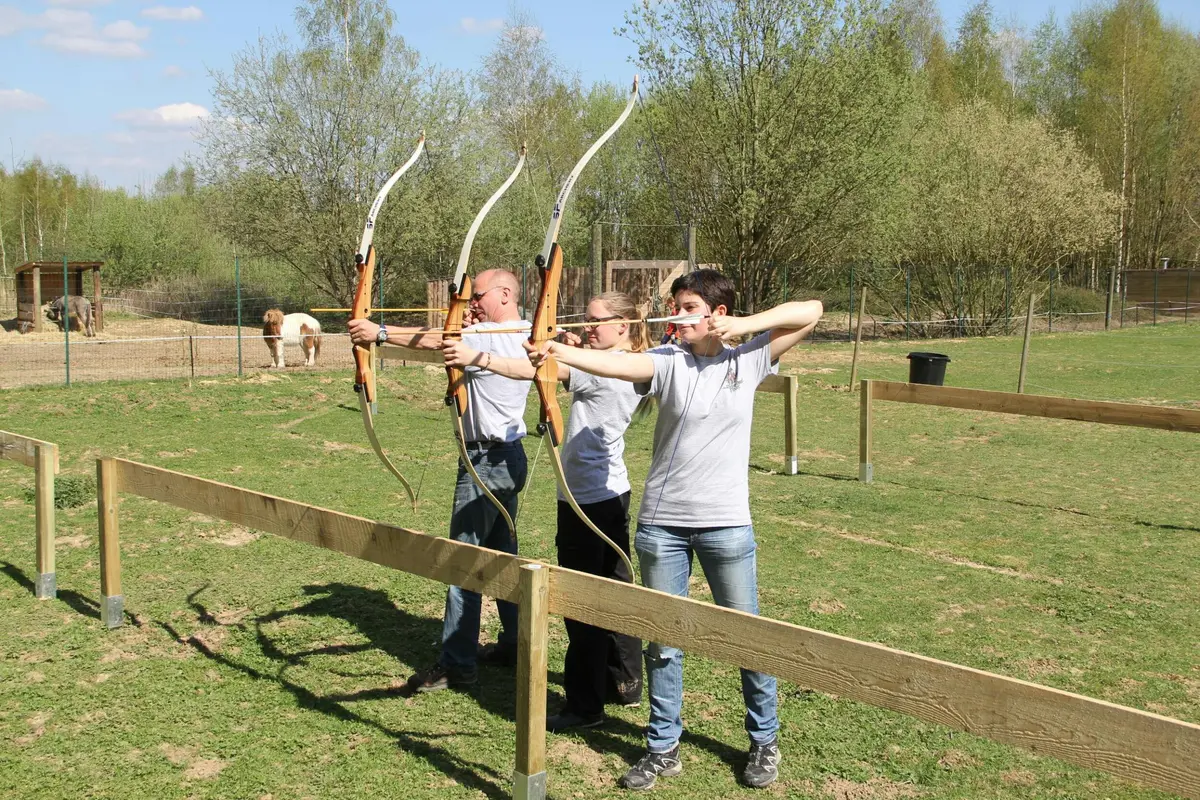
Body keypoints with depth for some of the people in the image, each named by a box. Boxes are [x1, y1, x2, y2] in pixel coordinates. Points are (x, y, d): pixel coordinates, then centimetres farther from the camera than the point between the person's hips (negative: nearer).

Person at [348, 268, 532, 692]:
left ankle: (457, 664, -2)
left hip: (487, 458, -10)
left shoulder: (495, 338, -17)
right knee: (501, 550, 17)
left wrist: (381, 333, -34)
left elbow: (439, 342, -29)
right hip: (507, 455, 10)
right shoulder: (519, 335, 14)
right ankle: (514, 643, 26)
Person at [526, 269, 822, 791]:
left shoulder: (749, 360, 2)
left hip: (726, 524, 0)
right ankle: (664, 747, 25)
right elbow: (613, 364, -20)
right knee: (663, 641, 9)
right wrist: (558, 352, -38)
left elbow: (810, 311, 2)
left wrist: (745, 324, -10)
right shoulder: (667, 361, -3)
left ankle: (764, 741, 29)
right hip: (662, 523, 0)